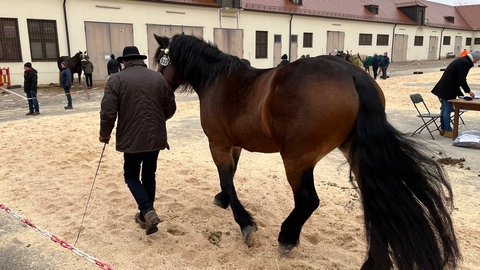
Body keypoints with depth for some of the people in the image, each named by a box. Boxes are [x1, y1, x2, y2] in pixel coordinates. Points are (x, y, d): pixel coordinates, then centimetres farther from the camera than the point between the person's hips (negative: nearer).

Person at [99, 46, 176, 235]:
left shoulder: (117, 79, -6)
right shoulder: (159, 78, 5)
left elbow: (108, 112, -11)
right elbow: (170, 109, 8)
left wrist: (105, 134, 6)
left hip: (132, 138, -3)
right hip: (156, 137, 4)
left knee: (131, 175, 14)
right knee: (149, 175, 17)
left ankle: (147, 211, -6)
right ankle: (144, 215, 28)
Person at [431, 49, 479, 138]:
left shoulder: (461, 61, 18)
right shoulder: (465, 62, -14)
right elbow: (462, 80, -18)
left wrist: (460, 94, 21)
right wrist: (469, 91, -5)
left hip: (443, 88, 11)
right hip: (447, 90, -11)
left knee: (444, 109, 15)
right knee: (447, 109, -5)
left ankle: (443, 129, 23)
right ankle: (448, 131, 1)